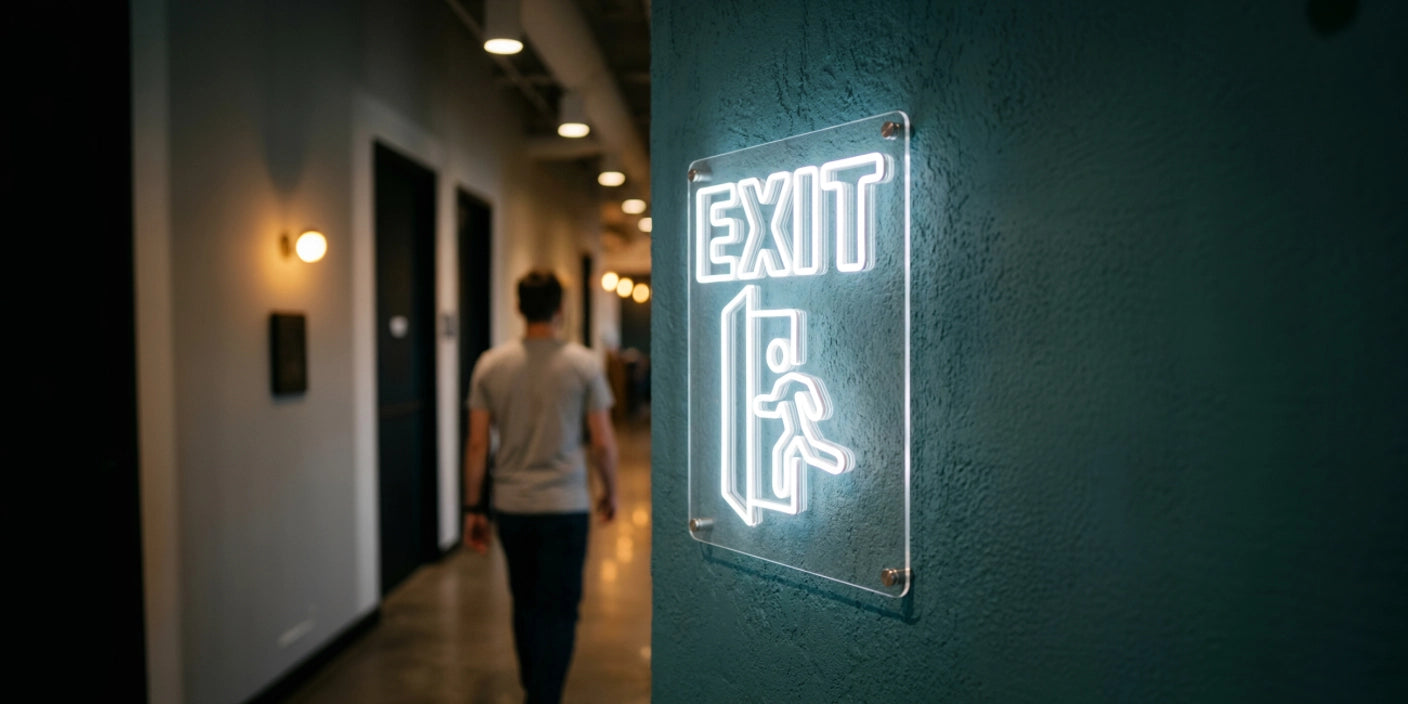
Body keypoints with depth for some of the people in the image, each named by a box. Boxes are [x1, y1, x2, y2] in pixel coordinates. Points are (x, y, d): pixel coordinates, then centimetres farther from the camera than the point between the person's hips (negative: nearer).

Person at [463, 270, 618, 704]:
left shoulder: (490, 364, -1)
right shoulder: (583, 364, -8)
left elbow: (477, 445, -1)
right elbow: (603, 443, -7)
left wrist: (474, 509, 8)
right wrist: (609, 492, 10)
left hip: (510, 506, 4)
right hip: (564, 506, -4)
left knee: (526, 602, 21)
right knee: (558, 610, 6)